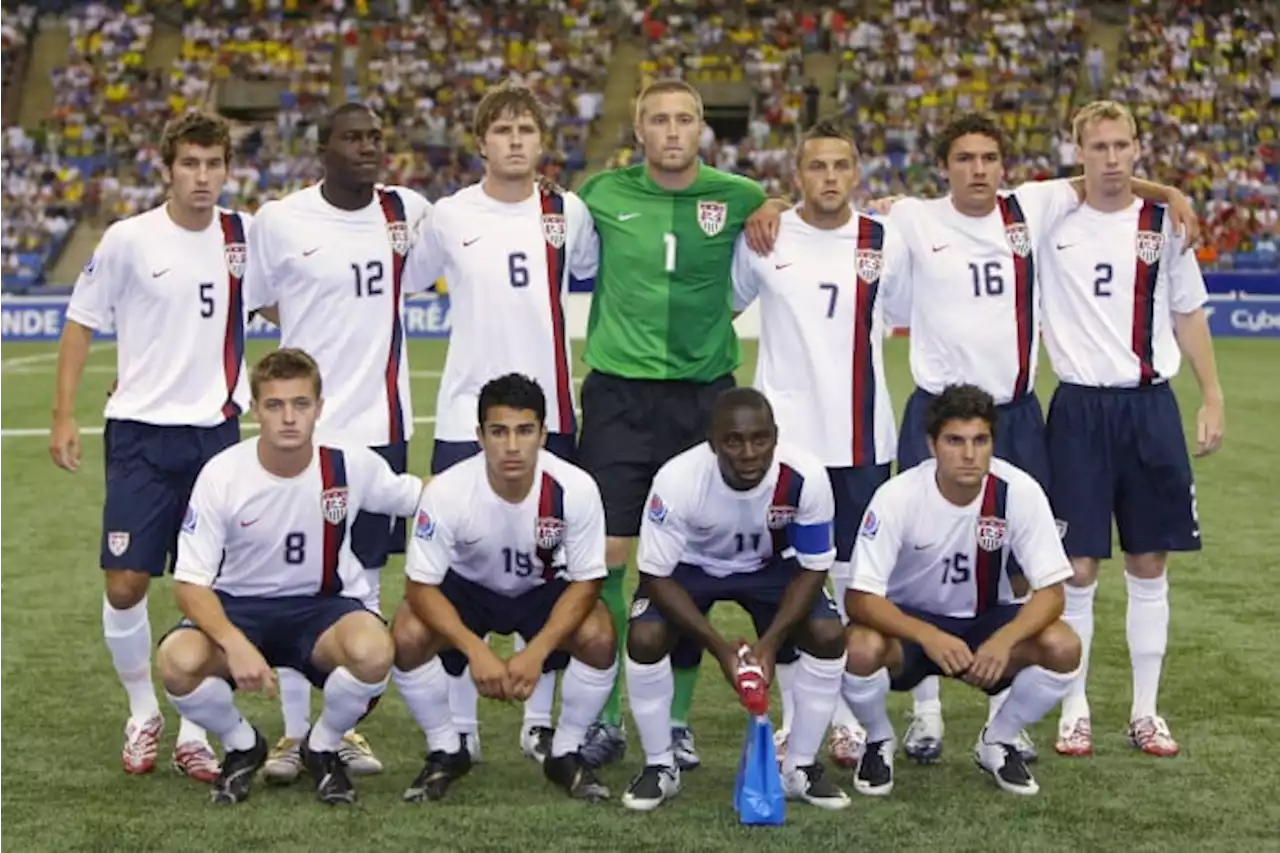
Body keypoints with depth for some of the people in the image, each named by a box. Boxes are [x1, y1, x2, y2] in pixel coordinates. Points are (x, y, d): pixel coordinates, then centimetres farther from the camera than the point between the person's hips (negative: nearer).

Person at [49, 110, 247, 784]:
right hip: (142, 431, -2)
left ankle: (194, 730, 16)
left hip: (217, 431, 2)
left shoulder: (242, 234, 2)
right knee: (126, 583, -3)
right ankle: (142, 713, 20)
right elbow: (81, 323, 2)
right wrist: (63, 416, -2)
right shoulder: (129, 240, -6)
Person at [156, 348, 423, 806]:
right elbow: (189, 583, -16)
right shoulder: (221, 475, -16)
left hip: (321, 605, 0)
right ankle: (242, 746, 3)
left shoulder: (351, 465, -12)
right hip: (237, 605, 0)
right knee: (178, 662, -33)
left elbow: (423, 496, 7)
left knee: (373, 650, -35)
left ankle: (322, 747, 0)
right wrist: (236, 645, -32)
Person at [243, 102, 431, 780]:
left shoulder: (408, 211, 2)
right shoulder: (279, 220, -6)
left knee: (366, 578, 9)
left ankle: (348, 727, 21)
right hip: (306, 427, -3)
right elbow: (256, 301, 5)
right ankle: (293, 731, 14)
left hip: (382, 423, 3)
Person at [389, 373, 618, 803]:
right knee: (408, 635, -28)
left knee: (597, 636, -28)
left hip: (545, 591, 0)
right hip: (466, 588, 0)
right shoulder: (447, 490, -30)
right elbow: (421, 585, -24)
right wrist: (476, 650, -37)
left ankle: (566, 753, -3)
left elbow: (586, 582, -19)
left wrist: (536, 652, -32)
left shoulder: (575, 488, -29)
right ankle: (446, 751, -2)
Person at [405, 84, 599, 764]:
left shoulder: (570, 214, 3)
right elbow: (405, 283, 12)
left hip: (550, 415, 1)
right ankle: (459, 724, 12)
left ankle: (540, 720, 17)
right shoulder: (448, 217, 1)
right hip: (465, 418, -1)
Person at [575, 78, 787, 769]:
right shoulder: (602, 194, 3)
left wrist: (773, 210, -1)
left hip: (703, 395, 0)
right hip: (617, 393, 0)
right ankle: (604, 715, 9)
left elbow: (792, 207, 21)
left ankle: (676, 718, 17)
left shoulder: (735, 196, 2)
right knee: (604, 555, -5)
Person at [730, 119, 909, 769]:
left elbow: (910, 317, 10)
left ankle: (851, 716, 17)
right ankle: (793, 718, 15)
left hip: (860, 436, 0)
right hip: (782, 433, 0)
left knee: (855, 577, 6)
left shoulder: (884, 244, 1)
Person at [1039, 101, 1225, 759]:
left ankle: (1145, 709, 18)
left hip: (1149, 407, 2)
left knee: (1149, 564, 7)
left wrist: (1212, 398, 6)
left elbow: (1189, 314, 11)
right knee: (1078, 566, 0)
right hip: (1080, 408, -2)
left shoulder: (1164, 223, 5)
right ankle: (1075, 709, 13)